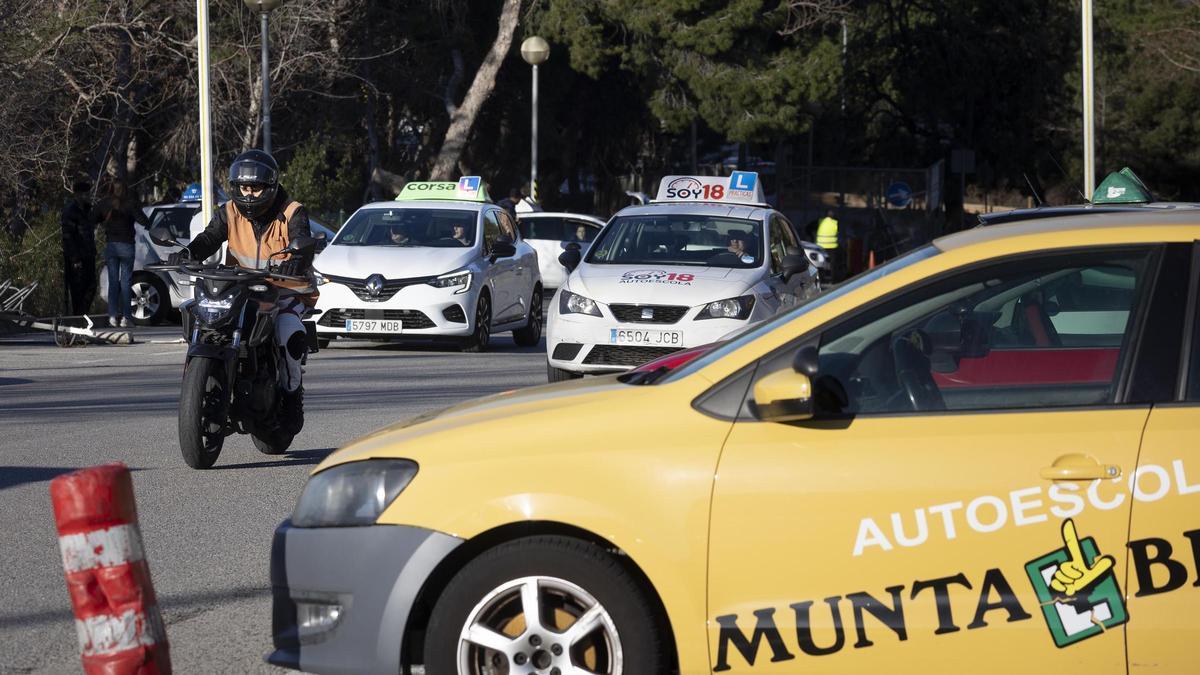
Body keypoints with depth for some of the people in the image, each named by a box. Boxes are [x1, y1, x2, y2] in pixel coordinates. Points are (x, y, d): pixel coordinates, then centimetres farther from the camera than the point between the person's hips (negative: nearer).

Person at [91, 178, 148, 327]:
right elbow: (144, 221, -12)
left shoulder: (104, 204, 0)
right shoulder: (130, 203, -8)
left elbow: (92, 220, 3)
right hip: (127, 246, -2)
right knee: (126, 281, 3)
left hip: (110, 246, 2)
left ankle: (113, 316, 3)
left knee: (113, 281, 8)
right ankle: (126, 317, -1)